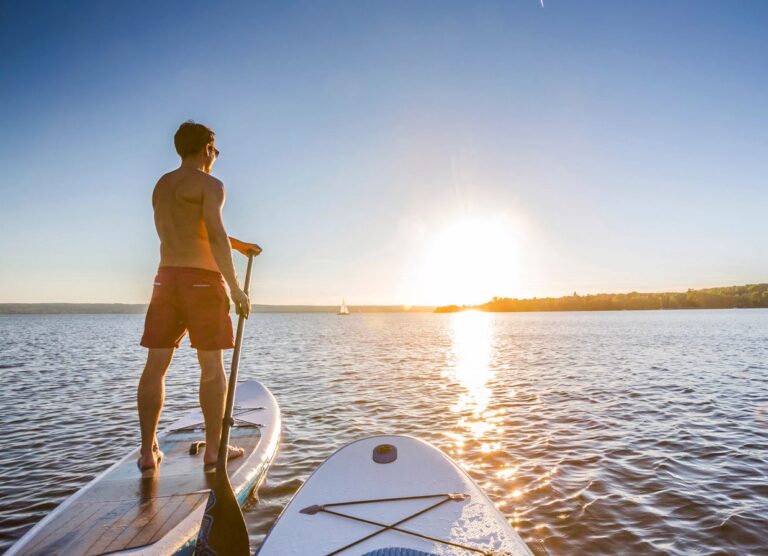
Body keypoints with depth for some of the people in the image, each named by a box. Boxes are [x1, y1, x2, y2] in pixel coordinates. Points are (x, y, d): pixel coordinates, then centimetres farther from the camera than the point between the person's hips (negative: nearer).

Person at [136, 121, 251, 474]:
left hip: (166, 278, 7)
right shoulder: (210, 184, -4)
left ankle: (148, 453, 10)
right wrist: (234, 287, -17)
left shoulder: (161, 185, 19)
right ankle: (213, 449, 8)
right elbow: (215, 235, -18)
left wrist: (237, 244, 34)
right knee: (212, 366, 1)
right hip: (202, 279, -6)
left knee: (156, 365, 6)